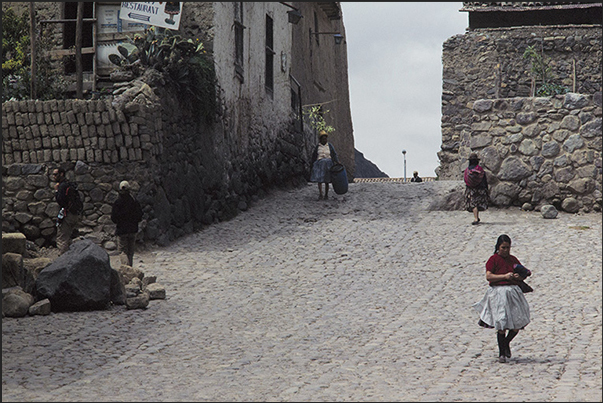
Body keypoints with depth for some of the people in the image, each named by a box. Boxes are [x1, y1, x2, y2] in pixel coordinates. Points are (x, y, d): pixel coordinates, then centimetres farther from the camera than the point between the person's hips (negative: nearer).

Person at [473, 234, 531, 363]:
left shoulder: (513, 259, 15)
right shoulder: (493, 259, -2)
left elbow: (523, 275, 20)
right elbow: (488, 276, -11)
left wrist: (519, 276, -3)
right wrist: (504, 276, -18)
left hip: (514, 292, 5)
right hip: (498, 293, -5)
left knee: (517, 325, 3)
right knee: (502, 326, -6)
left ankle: (506, 343, 31)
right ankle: (501, 353, 8)